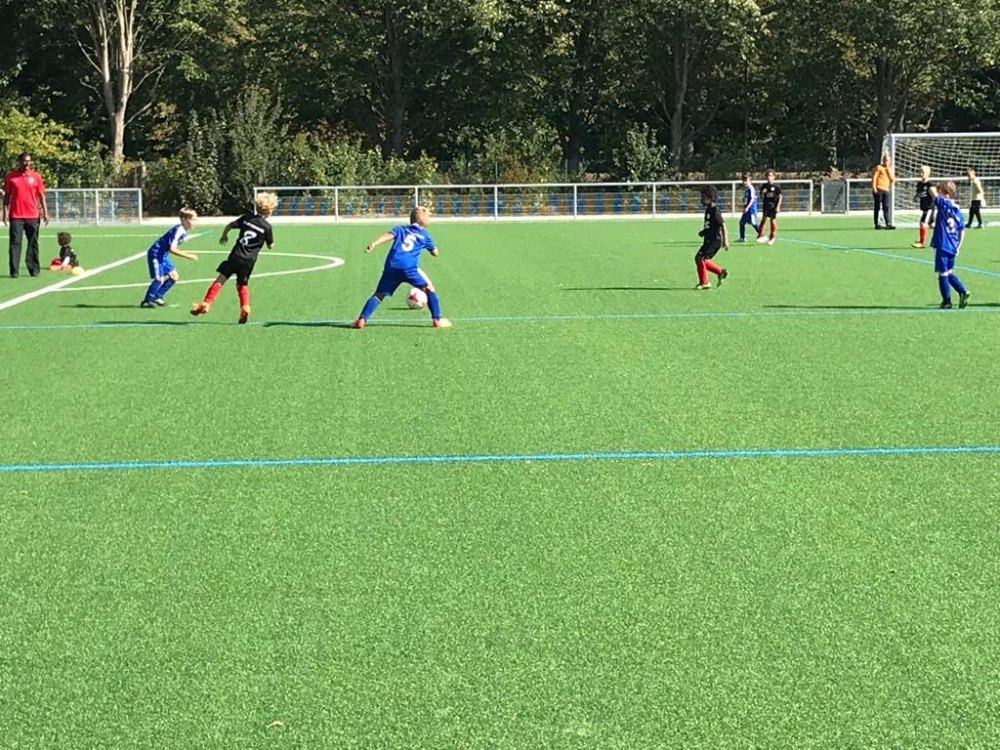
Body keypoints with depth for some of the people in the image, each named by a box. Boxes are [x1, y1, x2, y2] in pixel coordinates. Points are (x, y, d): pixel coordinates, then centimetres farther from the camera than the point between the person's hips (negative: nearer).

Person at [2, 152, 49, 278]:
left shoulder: (36, 176, 5)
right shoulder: (11, 176, 4)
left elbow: (41, 195, 8)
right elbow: (6, 195, 7)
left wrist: (45, 212, 3)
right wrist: (5, 212, -1)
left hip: (32, 215, 1)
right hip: (16, 215, -1)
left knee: (33, 243, 6)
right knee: (15, 243, -4)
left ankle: (34, 269, 13)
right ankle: (14, 271, -4)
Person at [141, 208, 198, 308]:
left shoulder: (183, 231, 5)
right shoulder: (178, 230, -24)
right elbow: (172, 249, -30)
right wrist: (188, 256, -27)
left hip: (163, 255, 10)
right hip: (155, 254, -10)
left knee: (174, 276, 9)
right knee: (159, 279, -14)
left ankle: (156, 297, 18)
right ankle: (146, 301, -2)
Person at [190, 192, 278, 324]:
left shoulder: (246, 218, 3)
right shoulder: (267, 227, -3)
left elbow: (229, 225, 8)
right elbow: (270, 246, 5)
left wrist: (224, 236, 27)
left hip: (236, 255, 0)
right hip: (249, 260, 0)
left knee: (221, 279, 2)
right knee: (242, 284, 18)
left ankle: (206, 303, -4)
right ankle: (245, 307, 1)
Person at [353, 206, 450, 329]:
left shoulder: (401, 228, 24)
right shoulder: (424, 235, 21)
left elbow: (388, 235, 4)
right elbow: (435, 253, 31)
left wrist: (373, 243, -10)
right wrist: (432, 246, 52)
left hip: (391, 267, 2)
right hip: (409, 267, -2)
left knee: (379, 294, 9)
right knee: (429, 289, 16)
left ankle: (362, 319, -7)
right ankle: (437, 319, 12)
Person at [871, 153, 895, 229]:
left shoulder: (890, 170, 20)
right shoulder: (879, 168, 4)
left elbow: (893, 179, 7)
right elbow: (874, 177, -3)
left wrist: (889, 170, 2)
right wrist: (874, 188, -13)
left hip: (886, 190, 5)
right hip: (878, 190, -5)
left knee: (886, 207, -3)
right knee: (877, 207, -1)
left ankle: (888, 224, -9)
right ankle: (877, 224, 2)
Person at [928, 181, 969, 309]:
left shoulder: (944, 204, -11)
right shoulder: (957, 210, 7)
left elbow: (932, 190, -14)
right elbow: (962, 230, 10)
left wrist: (936, 189, 8)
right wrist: (958, 246, 16)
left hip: (942, 245, -7)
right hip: (953, 247, 7)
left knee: (943, 274, 1)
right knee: (948, 272, 21)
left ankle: (947, 302, 4)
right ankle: (962, 291, 7)